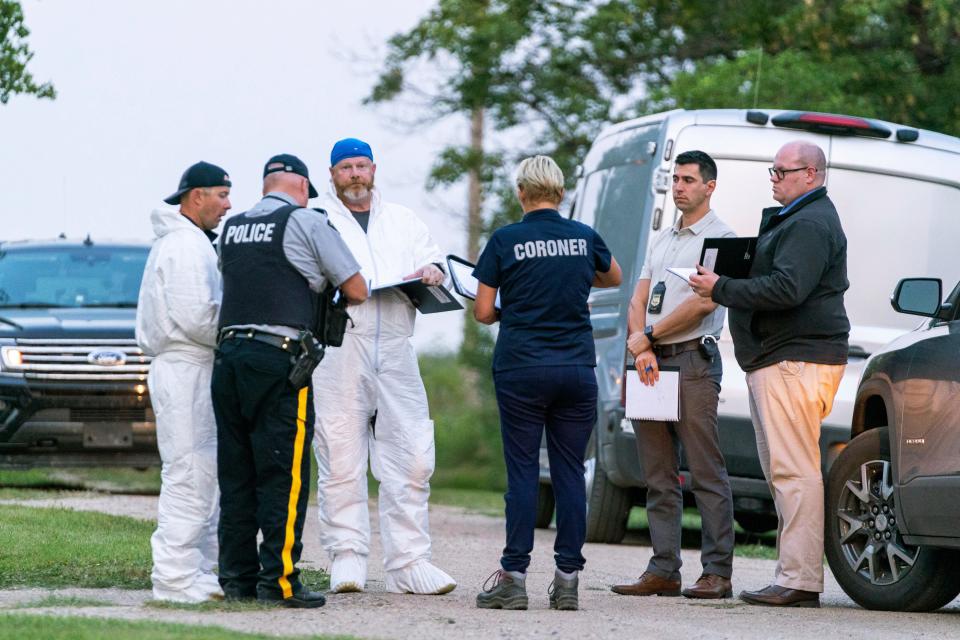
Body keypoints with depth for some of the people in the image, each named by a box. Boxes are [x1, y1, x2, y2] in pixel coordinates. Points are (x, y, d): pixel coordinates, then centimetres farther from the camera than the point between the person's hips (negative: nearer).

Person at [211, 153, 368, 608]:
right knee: (284, 474, -4)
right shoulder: (306, 222, -1)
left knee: (236, 473, 9)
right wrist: (325, 285, 25)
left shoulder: (232, 228, 15)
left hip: (229, 354, 6)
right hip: (279, 358, -6)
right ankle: (279, 579, -8)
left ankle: (237, 576, 11)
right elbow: (357, 290, 3)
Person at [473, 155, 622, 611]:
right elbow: (613, 278, 27)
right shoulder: (584, 238, 5)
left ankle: (514, 577, -3)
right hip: (577, 368, 3)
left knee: (523, 472, -1)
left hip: (521, 368, -3)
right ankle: (567, 580, 3)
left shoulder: (505, 241, -4)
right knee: (570, 472, 4)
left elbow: (483, 312, 0)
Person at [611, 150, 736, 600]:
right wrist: (641, 348, -4)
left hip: (693, 361, -8)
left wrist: (647, 336, -8)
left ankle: (717, 572, -10)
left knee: (706, 473, -9)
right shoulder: (661, 241, 22)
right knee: (659, 476, 6)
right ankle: (663, 571, 7)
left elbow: (703, 302, -13)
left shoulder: (720, 237, -2)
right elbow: (638, 301, 15)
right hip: (651, 361, 8)